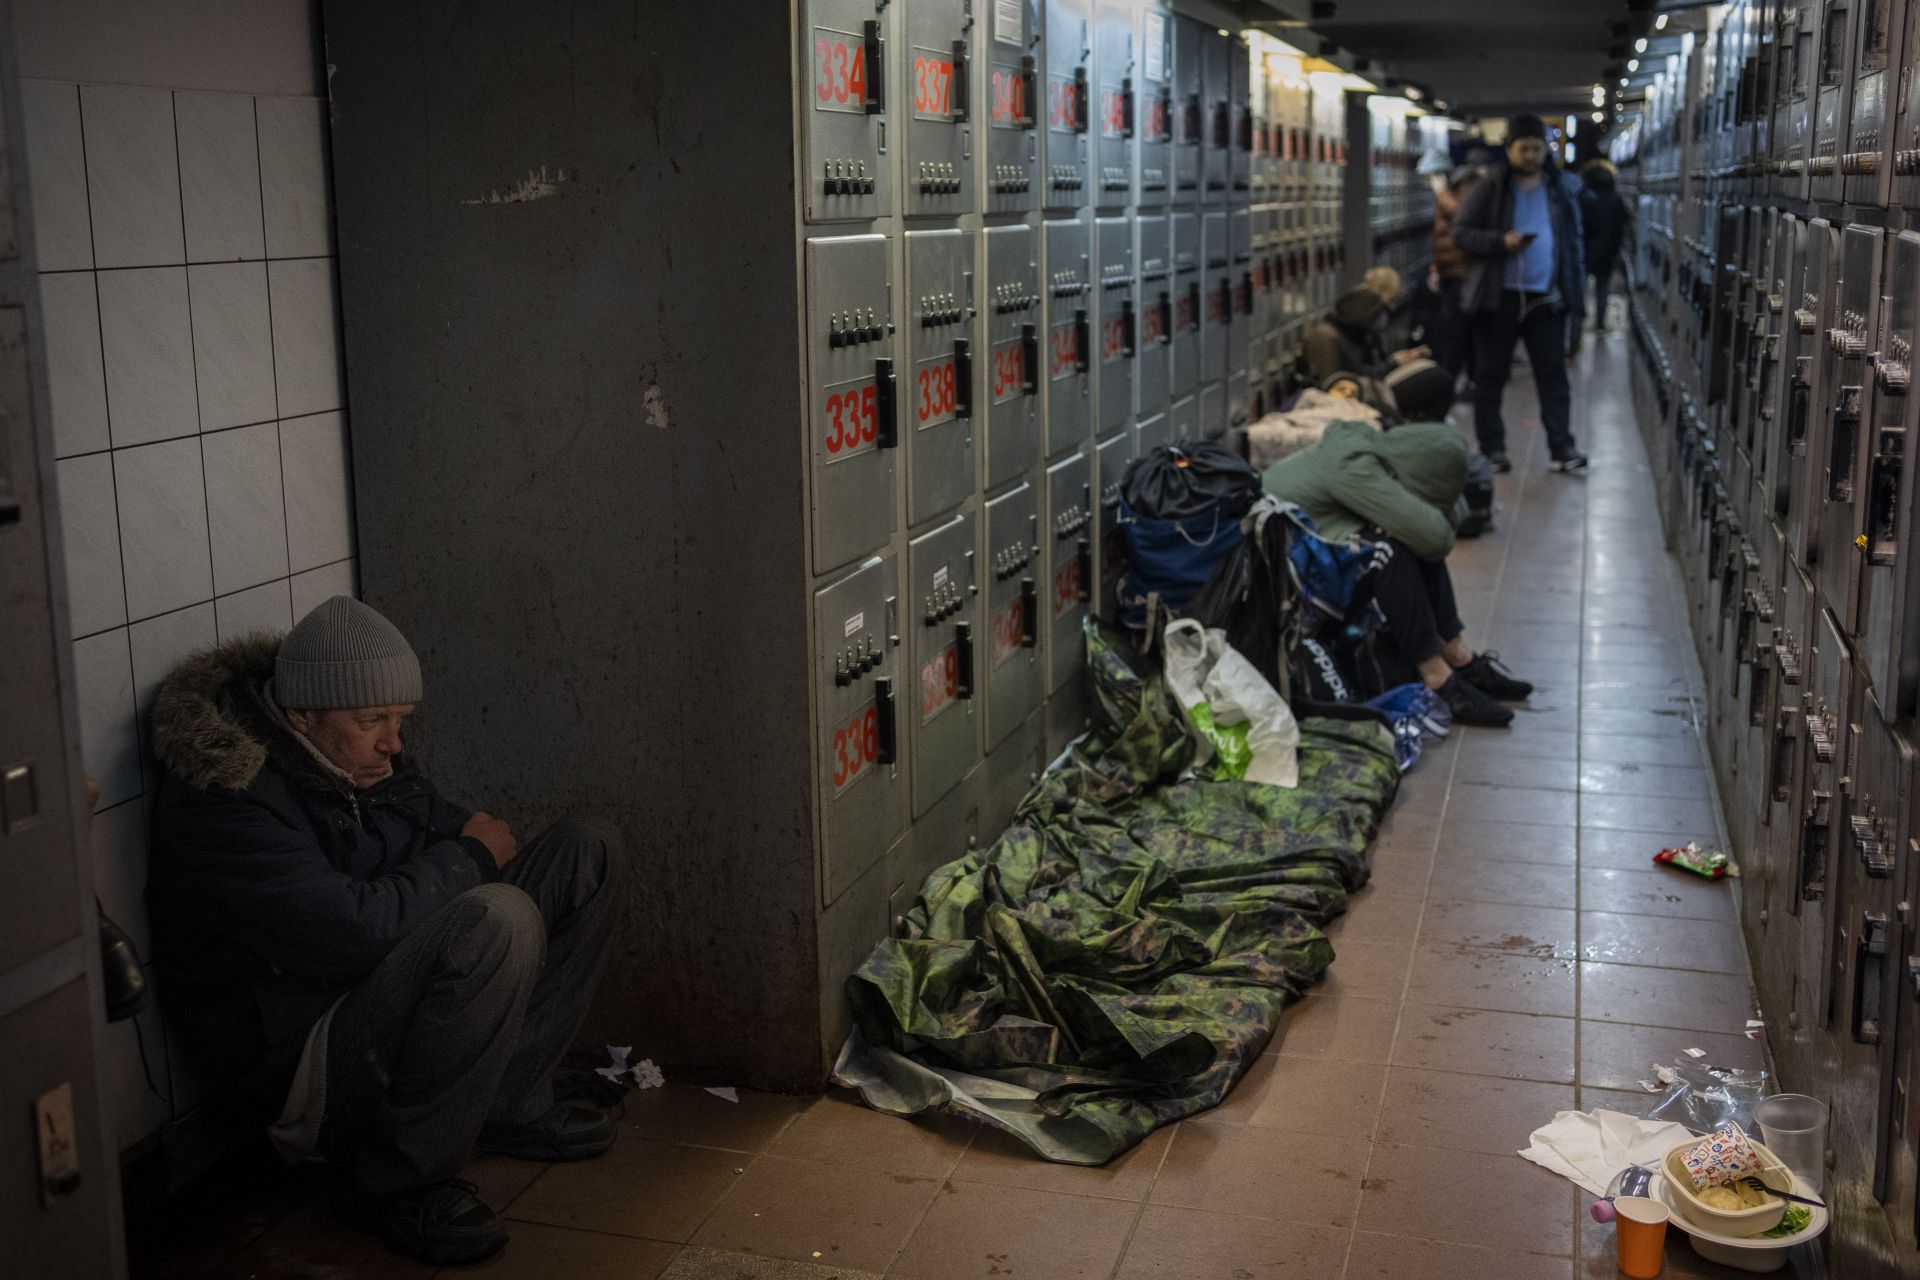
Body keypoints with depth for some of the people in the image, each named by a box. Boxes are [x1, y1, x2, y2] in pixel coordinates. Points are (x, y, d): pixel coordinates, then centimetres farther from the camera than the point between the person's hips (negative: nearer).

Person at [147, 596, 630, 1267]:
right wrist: (468, 857, -16)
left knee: (589, 851, 3)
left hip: (394, 998, 9)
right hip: (299, 1055, -9)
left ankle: (509, 1105, 6)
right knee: (498, 920, -35)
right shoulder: (219, 801, -23)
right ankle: (394, 1186, -17)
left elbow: (443, 820, 20)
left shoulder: (357, 755, 4)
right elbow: (354, 930, -31)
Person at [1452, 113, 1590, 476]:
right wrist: (1501, 241, -19)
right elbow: (1461, 232, -3)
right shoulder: (1489, 191, -1)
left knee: (1553, 375, 3)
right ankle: (1491, 449, 14)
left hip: (1546, 298, 2)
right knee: (1491, 376, 4)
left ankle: (1562, 448, 8)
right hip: (1499, 297, -2)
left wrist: (1571, 287, 6)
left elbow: (1572, 239, 15)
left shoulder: (1559, 191, 10)